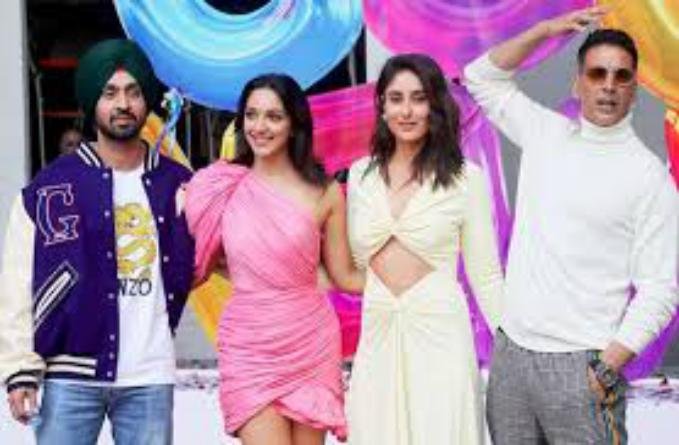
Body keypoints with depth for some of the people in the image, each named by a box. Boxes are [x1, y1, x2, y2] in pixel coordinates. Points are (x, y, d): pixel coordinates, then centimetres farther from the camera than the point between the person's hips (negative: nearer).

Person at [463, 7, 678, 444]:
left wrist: (607, 368, -15)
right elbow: (483, 78, 18)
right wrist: (545, 30, 5)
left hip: (580, 364, -4)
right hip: (510, 352, 4)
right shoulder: (547, 135, 10)